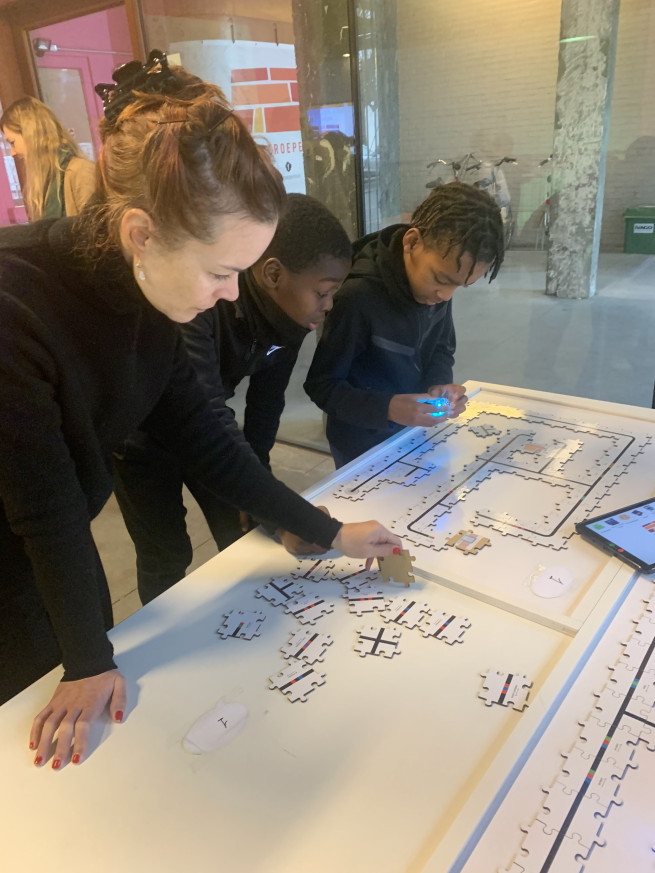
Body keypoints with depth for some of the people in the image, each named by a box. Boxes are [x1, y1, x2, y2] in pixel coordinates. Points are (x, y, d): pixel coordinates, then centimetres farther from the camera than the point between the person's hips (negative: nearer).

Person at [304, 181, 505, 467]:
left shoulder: (438, 284, -11)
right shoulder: (358, 297, -30)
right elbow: (321, 385, -21)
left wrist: (439, 383, -16)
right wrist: (387, 408, -34)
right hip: (364, 448, -6)